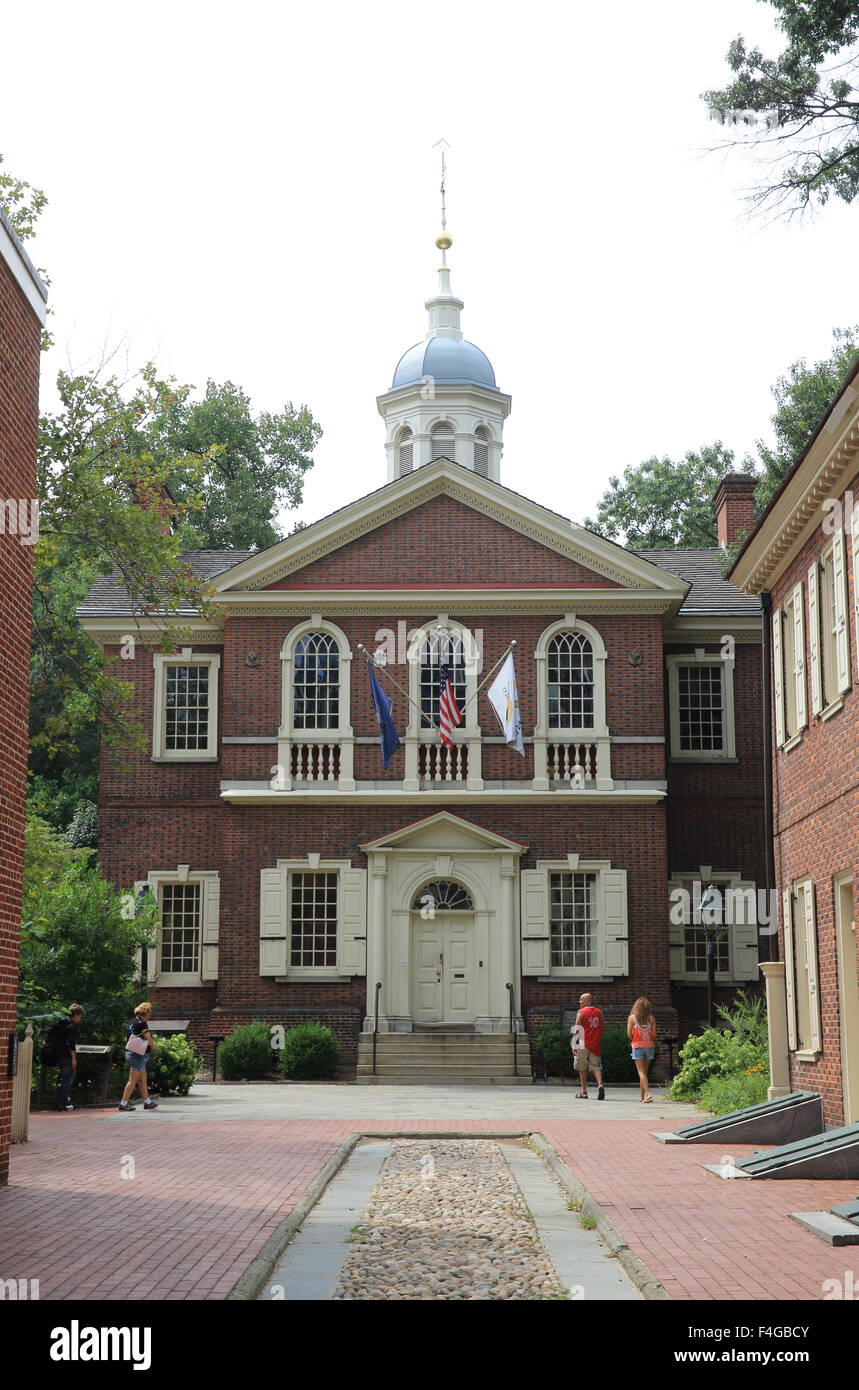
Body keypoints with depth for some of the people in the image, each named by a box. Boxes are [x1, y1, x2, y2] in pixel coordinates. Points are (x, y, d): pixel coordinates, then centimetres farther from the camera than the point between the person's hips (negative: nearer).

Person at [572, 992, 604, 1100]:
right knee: (595, 1066, 5)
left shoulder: (581, 1012, -5)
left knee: (582, 1068, 7)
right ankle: (600, 1084, -21)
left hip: (583, 1045, -3)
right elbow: (603, 1027, 12)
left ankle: (584, 1092, 9)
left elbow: (576, 1030, -8)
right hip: (595, 1045, 4)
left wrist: (574, 1045, -7)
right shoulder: (599, 1012, 9)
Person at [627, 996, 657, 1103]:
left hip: (637, 1046, -3)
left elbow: (629, 1034, -5)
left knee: (641, 1072, -5)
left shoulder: (632, 1017, -3)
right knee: (644, 1071, 13)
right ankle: (642, 1096, 16)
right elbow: (654, 1034, -2)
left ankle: (648, 1094, -22)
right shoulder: (651, 1018, 3)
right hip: (649, 1046, 3)